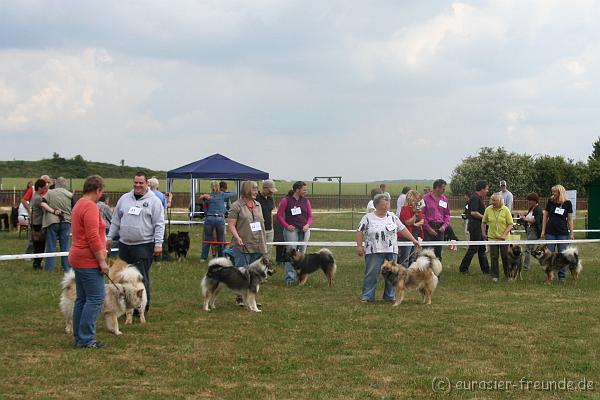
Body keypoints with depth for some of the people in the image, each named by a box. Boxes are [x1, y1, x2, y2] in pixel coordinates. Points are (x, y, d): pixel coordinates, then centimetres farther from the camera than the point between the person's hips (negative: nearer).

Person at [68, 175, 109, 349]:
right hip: (89, 261, -11)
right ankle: (86, 339, -10)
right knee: (95, 298, -9)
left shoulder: (79, 204, 16)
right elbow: (93, 238, -22)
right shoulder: (90, 207, -16)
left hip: (79, 260, 11)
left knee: (82, 299, 12)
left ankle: (79, 337, 15)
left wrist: (103, 243, 39)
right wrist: (102, 261, -18)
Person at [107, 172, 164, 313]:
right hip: (124, 244, 5)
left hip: (144, 245, -5)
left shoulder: (154, 201, -2)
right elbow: (116, 220, 18)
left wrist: (158, 243, -11)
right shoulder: (124, 198, 11)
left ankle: (143, 307, 5)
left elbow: (159, 224, -5)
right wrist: (110, 237, 15)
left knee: (142, 278, -5)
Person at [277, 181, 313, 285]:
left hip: (304, 230, 4)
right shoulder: (286, 200, -3)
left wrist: (308, 224, -6)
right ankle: (289, 277, -9)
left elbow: (310, 216, 13)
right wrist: (286, 225, -12)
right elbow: (279, 215, -2)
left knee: (302, 253, 7)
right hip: (291, 230, -4)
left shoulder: (306, 201, 10)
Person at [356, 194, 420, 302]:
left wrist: (413, 240, 8)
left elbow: (403, 229, 12)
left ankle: (390, 296, 15)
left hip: (391, 251, 3)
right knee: (371, 274, -4)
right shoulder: (368, 218, -1)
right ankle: (367, 297, 2)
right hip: (374, 251, -3)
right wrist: (359, 246, -9)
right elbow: (360, 232, -1)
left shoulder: (392, 217, 8)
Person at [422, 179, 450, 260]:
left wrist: (444, 225, -2)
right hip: (429, 228, -5)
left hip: (440, 228, 5)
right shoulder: (426, 198, -4)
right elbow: (422, 215, -5)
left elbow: (447, 214, 16)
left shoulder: (444, 199, 11)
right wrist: (429, 228, -11)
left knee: (438, 252, 7)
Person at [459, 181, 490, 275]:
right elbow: (473, 213, -25)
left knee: (482, 248, 12)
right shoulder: (475, 198, -16)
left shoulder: (479, 198, 15)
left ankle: (485, 269, 17)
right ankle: (463, 268, 0)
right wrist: (485, 217, -16)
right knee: (473, 248, -6)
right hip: (475, 225, -10)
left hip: (479, 226, 10)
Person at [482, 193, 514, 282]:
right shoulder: (488, 209, -2)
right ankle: (495, 276, 12)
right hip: (492, 237, 1)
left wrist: (504, 234, -15)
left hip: (503, 238, -1)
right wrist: (483, 233, 6)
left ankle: (508, 275, 19)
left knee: (505, 257, 4)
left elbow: (510, 224, -6)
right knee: (494, 257, 2)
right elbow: (484, 222, 11)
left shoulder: (505, 210, -6)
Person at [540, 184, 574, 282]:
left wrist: (572, 233, -1)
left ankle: (562, 276, 11)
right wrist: (543, 231, 3)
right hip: (550, 232, 1)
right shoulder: (550, 201, 1)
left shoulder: (567, 203, -2)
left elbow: (570, 219, 2)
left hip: (563, 233, -1)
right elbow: (545, 216, 6)